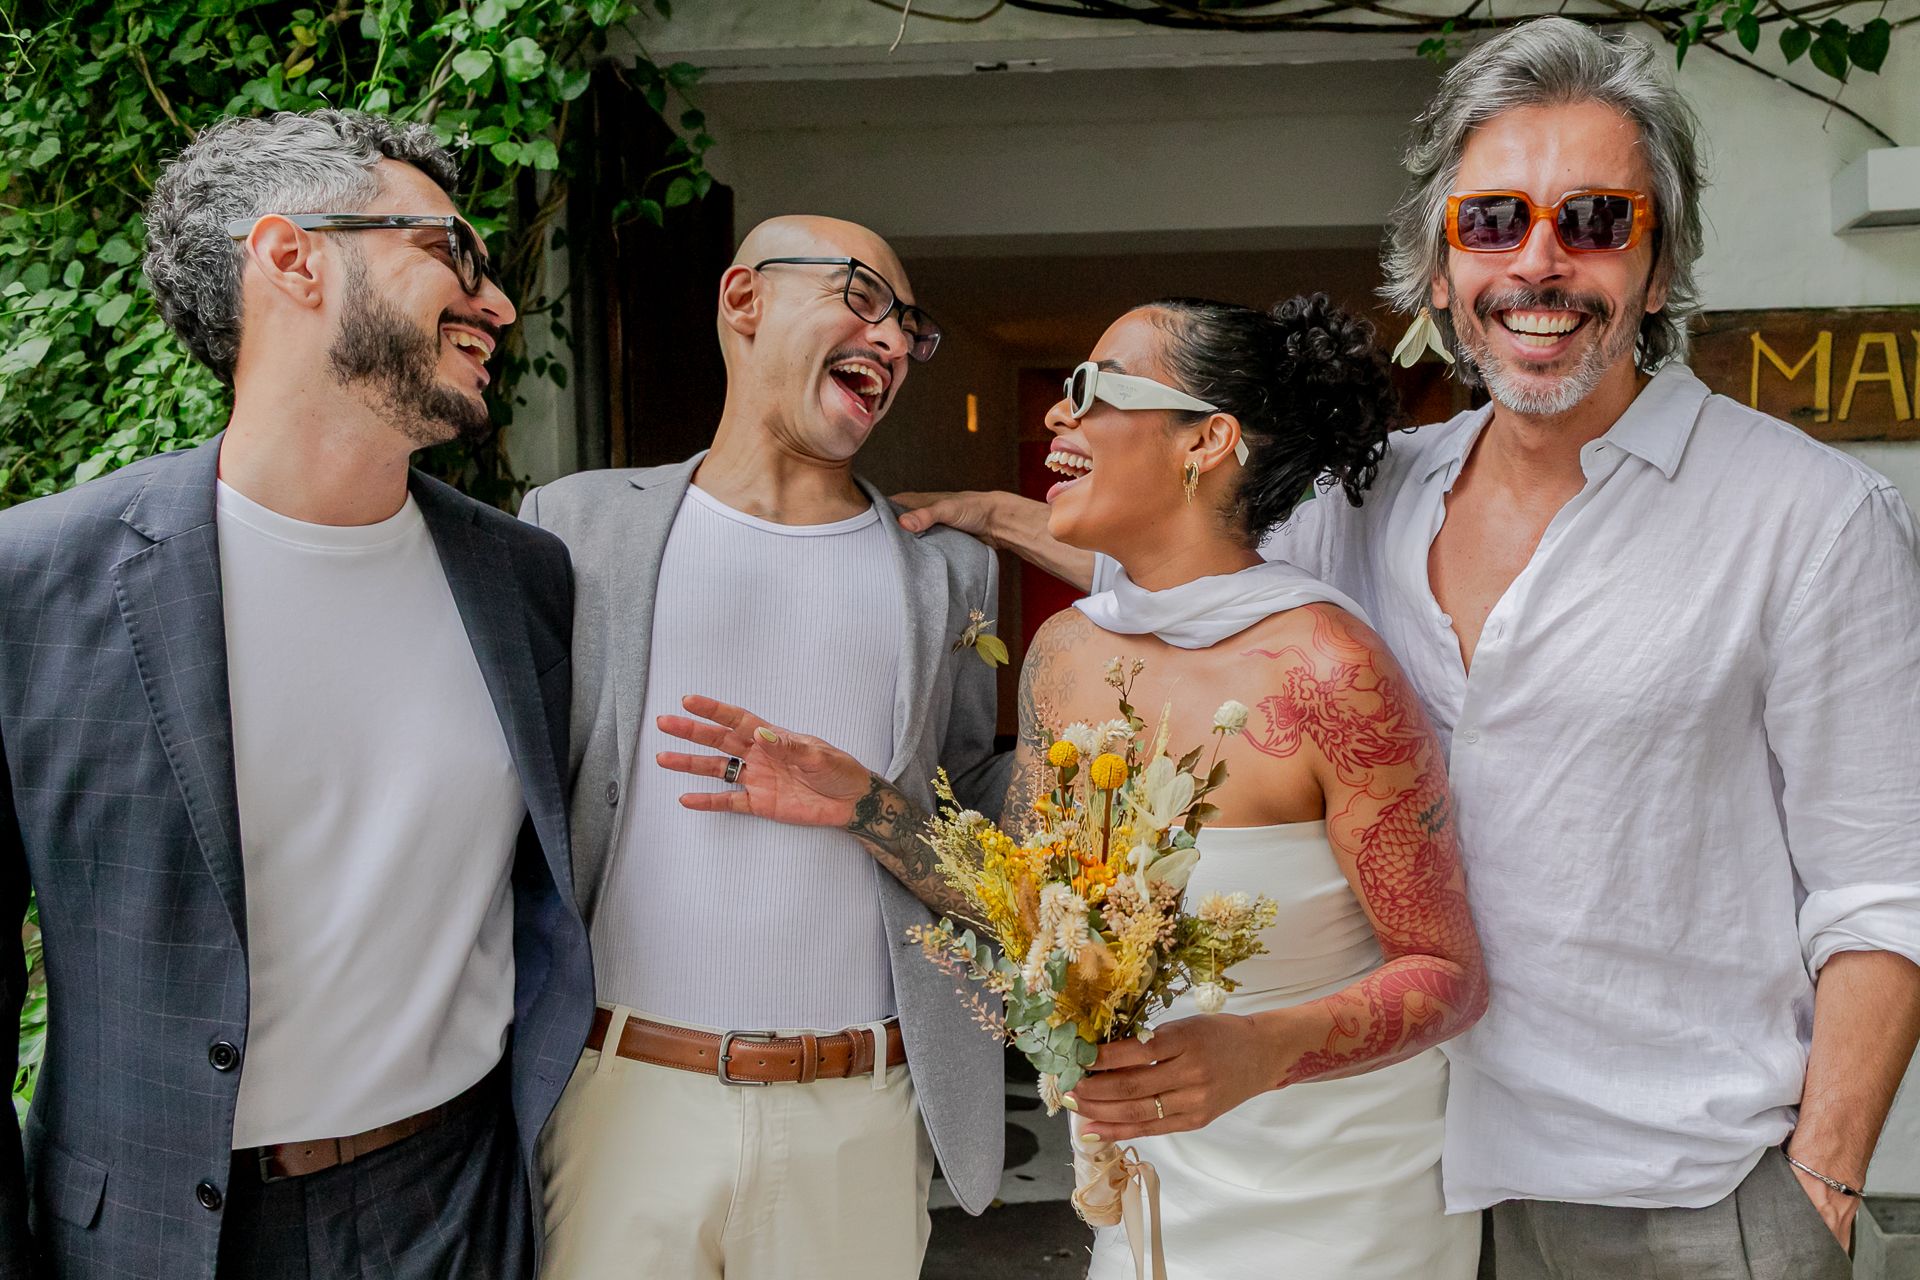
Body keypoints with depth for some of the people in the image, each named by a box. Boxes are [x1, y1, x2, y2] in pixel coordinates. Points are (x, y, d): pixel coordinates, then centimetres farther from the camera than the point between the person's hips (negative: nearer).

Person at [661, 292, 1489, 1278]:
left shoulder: (1322, 667, -25)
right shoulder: (1065, 652, -6)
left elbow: (1448, 972, -18)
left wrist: (1260, 1050, -34)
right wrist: (867, 811, -8)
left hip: (1337, 1194, -5)